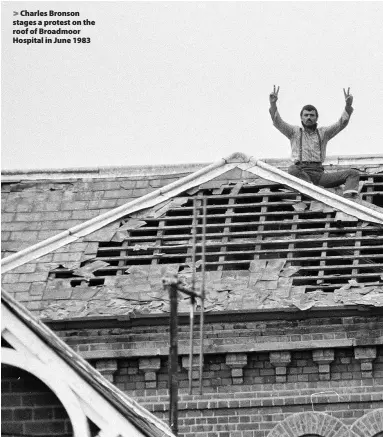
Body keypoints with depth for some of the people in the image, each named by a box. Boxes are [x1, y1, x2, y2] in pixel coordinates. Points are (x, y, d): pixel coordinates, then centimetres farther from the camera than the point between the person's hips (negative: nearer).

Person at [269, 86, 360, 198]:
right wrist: (273, 104, -11)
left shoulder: (323, 133, 22)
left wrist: (348, 106, -7)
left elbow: (341, 123, 11)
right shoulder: (295, 132, 19)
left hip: (319, 174, 2)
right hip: (301, 172, -2)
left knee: (353, 173, -16)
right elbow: (277, 122, 6)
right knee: (292, 170, -40)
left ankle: (349, 197, -41)